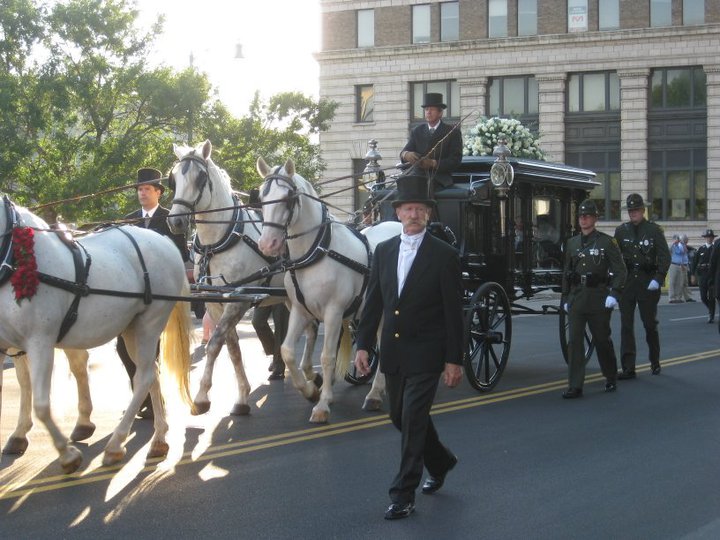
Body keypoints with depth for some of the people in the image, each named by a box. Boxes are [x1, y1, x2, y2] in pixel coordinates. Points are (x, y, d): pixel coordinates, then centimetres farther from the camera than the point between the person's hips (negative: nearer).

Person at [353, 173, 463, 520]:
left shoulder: (444, 255, -8)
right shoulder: (383, 251, 7)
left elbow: (454, 312, -8)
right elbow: (373, 302, 9)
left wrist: (454, 360, -10)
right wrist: (363, 345, 2)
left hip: (425, 353, -6)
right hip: (392, 351, 6)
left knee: (413, 419, -8)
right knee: (400, 417, 16)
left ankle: (404, 494, 0)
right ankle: (440, 462, 40)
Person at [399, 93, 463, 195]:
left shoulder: (452, 132, 7)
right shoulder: (416, 131, 18)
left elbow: (455, 160, -1)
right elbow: (403, 153, 8)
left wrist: (433, 163, -17)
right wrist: (406, 155, -19)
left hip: (439, 177, -3)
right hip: (418, 174, 3)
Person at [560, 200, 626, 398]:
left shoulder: (607, 242, -3)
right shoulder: (571, 244, 10)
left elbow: (620, 270, -6)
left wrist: (614, 294, -15)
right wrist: (565, 298, 13)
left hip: (598, 297, -3)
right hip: (576, 298, 3)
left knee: (602, 339, 8)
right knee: (574, 341, -4)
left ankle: (611, 378, 29)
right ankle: (575, 387, -4)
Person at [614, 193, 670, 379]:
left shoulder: (654, 230, -1)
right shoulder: (621, 231, 7)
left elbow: (665, 257, -4)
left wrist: (658, 279, -14)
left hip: (648, 283, -2)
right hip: (627, 283, 2)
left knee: (650, 324, 8)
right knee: (626, 325, -3)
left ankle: (655, 363, 26)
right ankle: (628, 368, -2)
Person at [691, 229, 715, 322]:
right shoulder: (700, 249, 8)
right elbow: (694, 261, 8)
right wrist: (693, 274, 2)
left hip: (712, 275, -2)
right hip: (702, 275, 2)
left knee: (711, 297, -5)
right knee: (703, 297, 3)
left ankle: (712, 316, 3)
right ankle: (710, 309, 31)